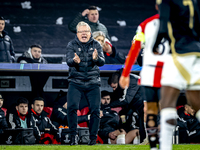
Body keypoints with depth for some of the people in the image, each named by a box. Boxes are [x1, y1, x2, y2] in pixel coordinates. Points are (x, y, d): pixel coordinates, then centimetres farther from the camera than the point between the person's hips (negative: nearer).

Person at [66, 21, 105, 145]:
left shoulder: (96, 45, 3)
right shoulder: (72, 45, 1)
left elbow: (102, 61, -10)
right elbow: (68, 60, -16)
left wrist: (96, 58, -34)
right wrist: (74, 61, -40)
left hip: (93, 83, 1)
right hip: (76, 82, -1)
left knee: (95, 110, -5)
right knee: (72, 107, -16)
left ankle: (93, 137, 7)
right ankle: (73, 135, -5)